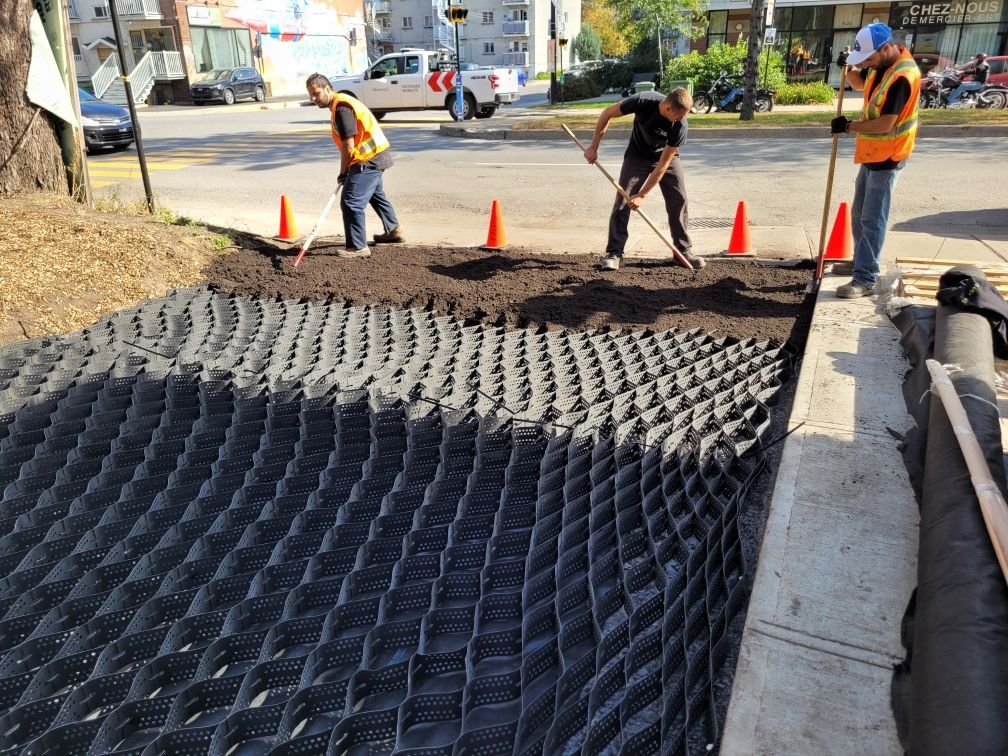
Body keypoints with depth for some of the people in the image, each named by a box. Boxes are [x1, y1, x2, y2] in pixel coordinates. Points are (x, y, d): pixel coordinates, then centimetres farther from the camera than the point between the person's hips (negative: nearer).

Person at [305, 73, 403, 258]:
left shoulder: (341, 108, -20)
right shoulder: (340, 103, 12)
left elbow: (348, 146, -21)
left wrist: (343, 173, -10)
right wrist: (346, 171, 11)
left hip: (369, 159, -11)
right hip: (377, 154, 11)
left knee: (351, 202, -11)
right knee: (376, 194, 29)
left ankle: (358, 247, -7)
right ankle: (393, 231, 43)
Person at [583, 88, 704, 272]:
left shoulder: (679, 126, -30)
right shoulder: (643, 101, -32)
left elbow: (663, 165, -27)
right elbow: (607, 113, -16)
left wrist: (642, 195, -28)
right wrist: (593, 147, -17)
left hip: (668, 157, 1)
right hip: (637, 156, 0)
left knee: (679, 201, -7)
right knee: (622, 202, -11)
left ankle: (684, 250, 6)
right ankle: (614, 253, -6)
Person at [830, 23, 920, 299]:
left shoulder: (902, 75, -25)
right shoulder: (880, 63, 3)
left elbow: (886, 123, -27)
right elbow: (860, 84, 23)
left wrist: (849, 126, -18)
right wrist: (849, 67, 3)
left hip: (887, 156, -9)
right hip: (872, 152, 9)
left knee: (872, 220, -10)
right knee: (859, 215, 17)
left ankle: (865, 279, -7)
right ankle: (863, 264, 32)